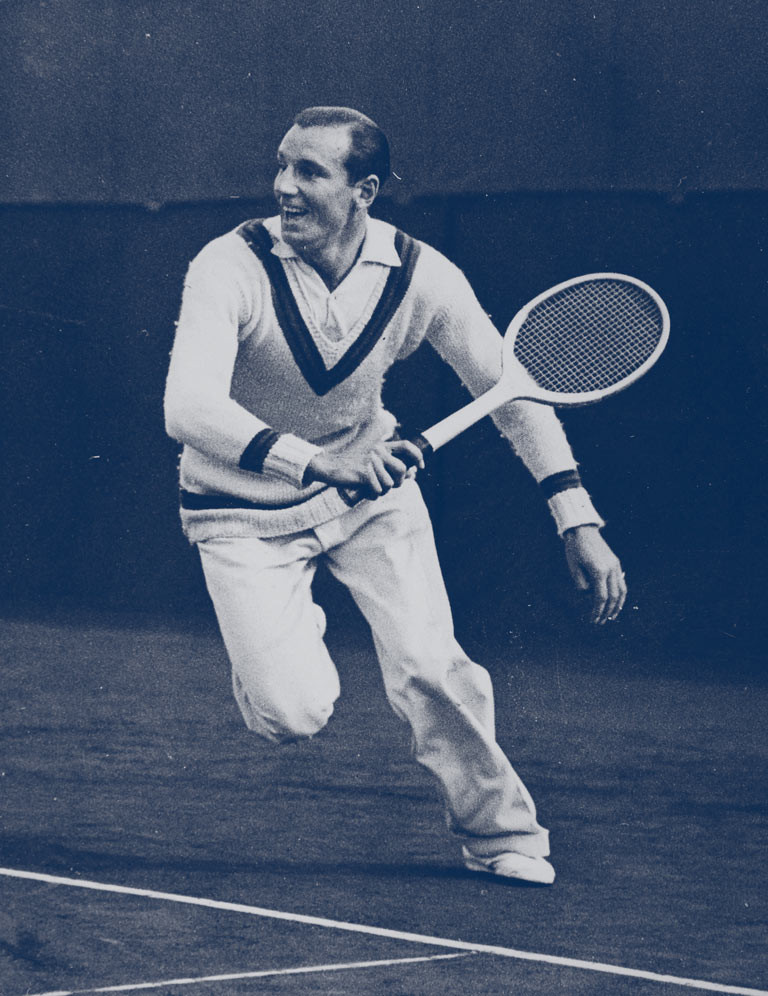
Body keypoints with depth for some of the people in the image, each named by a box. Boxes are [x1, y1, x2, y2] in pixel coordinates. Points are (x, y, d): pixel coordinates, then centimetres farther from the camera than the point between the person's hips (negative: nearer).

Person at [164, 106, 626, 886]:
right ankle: (288, 638, 22)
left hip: (369, 484, 2)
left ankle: (502, 836, 11)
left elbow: (514, 387, -7)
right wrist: (313, 462, -55)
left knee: (430, 671, -16)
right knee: (290, 715, -17)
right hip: (247, 508, -2)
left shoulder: (420, 277, -18)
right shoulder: (231, 267, -28)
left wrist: (578, 522, -16)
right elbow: (187, 409, -40)